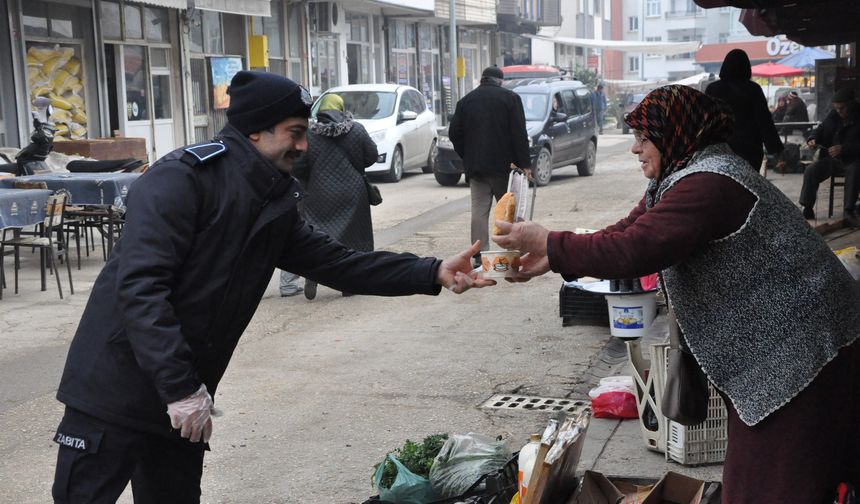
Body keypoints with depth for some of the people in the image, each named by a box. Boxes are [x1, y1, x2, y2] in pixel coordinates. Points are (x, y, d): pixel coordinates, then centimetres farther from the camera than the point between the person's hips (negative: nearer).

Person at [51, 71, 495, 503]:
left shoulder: (273, 204, 8)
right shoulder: (182, 178, -18)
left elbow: (335, 262, 10)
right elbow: (140, 285, -25)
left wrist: (433, 273, 3)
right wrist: (181, 388, -27)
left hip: (184, 397, 8)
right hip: (116, 389, -7)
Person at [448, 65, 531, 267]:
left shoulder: (466, 101, 9)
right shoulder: (511, 98, -2)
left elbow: (454, 133, 6)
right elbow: (519, 134, -8)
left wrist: (468, 157, 12)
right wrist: (525, 163, -7)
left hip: (475, 167, 3)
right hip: (503, 165, -2)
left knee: (479, 211, 4)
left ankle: (480, 256, -1)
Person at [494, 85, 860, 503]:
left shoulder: (709, 185, -24)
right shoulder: (678, 179, 10)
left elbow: (631, 251, -32)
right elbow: (624, 233, 11)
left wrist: (548, 243, -21)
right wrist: (549, 259, 2)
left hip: (797, 350, -10)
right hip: (766, 347, 10)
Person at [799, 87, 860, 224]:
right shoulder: (833, 115, 8)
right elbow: (820, 129, 19)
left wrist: (843, 149, -29)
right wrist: (813, 139, -4)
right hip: (832, 159, 5)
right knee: (810, 171, -20)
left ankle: (849, 212, -30)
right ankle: (807, 210, -16)